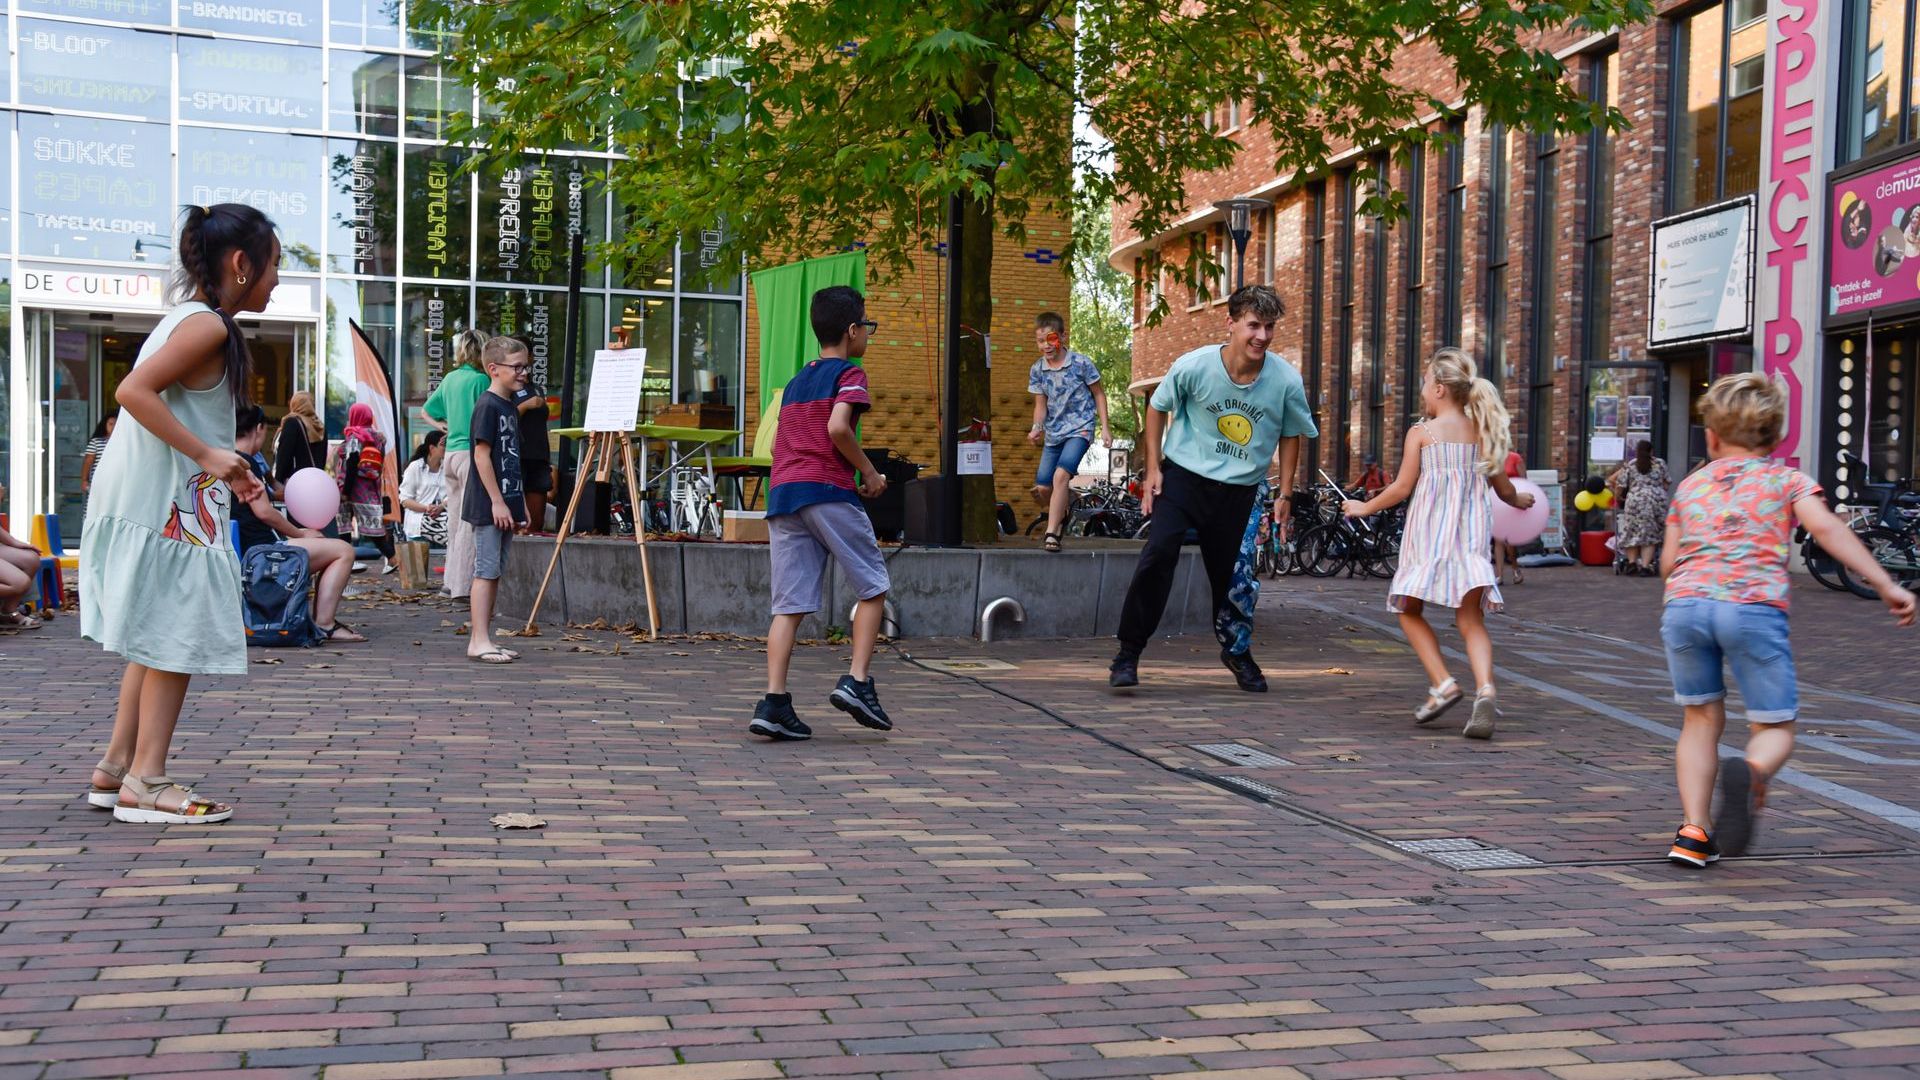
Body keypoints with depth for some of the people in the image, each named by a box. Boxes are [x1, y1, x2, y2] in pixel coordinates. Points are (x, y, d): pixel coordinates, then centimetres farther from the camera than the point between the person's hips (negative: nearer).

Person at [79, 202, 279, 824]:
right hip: (168, 507, -10)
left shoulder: (189, 320, 16)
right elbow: (133, 390, -25)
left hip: (165, 502, 10)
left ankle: (116, 770, 23)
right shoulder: (207, 325, -14)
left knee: (156, 642, 17)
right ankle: (146, 784, 0)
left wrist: (225, 471, 18)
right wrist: (207, 455, -24)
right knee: (176, 640, -4)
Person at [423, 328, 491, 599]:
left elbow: (426, 410, 24)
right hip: (473, 453, -8)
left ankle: (452, 580, 20)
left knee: (454, 521, 14)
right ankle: (462, 585, -6)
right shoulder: (480, 379, -10)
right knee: (469, 523, -6)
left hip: (451, 453, 8)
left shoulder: (450, 378, 13)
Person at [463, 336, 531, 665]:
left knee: (494, 572, 10)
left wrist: (520, 504, 19)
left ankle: (483, 639, 15)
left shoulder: (511, 409, 16)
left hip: (505, 505, 9)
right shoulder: (487, 406, -12)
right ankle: (479, 641, -5)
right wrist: (497, 502, -18)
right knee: (486, 571, -7)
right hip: (487, 506, -9)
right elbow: (482, 455, -16)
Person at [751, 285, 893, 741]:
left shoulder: (795, 382, 24)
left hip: (782, 493, 7)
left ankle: (773, 702, -6)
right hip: (828, 491, -7)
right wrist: (870, 472, -5)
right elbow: (838, 427, -17)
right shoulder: (849, 374, 1)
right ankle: (857, 682, -4)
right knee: (873, 587, 6)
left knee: (789, 605, 3)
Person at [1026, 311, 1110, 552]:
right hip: (1053, 433, 5)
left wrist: (1105, 427, -2)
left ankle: (1052, 533, -23)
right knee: (1042, 488, 2)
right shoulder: (1036, 370, 0)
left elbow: (1099, 394, 2)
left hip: (1079, 429, -5)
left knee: (1061, 475, -25)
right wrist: (1037, 427, -15)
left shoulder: (1081, 364, -9)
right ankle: (1061, 515, 35)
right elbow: (1040, 405, 5)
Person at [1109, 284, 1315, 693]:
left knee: (1232, 574, 10)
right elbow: (1157, 407, 3)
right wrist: (1153, 469, -1)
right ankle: (1129, 652, -10)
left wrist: (1285, 494, 5)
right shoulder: (1194, 365, -15)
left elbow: (1290, 435, 7)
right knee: (1159, 552, -20)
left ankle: (1236, 651, 38)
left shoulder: (1286, 380, -11)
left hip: (1240, 488, 2)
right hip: (1184, 475, -2)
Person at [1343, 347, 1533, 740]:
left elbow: (1402, 488, -2)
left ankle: (1443, 683, -5)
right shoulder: (1481, 432, 10)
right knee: (1471, 619, 2)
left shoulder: (1422, 433, -2)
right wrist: (1520, 501, 40)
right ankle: (1484, 689, -21)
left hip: (1429, 531, -4)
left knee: (1409, 610, 11)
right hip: (1472, 531, 4)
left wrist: (1363, 508, 13)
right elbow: (1503, 489, 16)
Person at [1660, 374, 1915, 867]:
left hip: (1684, 603, 3)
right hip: (1754, 606, -2)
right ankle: (1751, 772, -29)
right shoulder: (1786, 480, 17)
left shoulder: (1690, 485, 24)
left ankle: (1694, 830, 8)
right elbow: (1827, 529, 0)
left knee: (1701, 717, 18)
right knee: (1775, 727, 7)